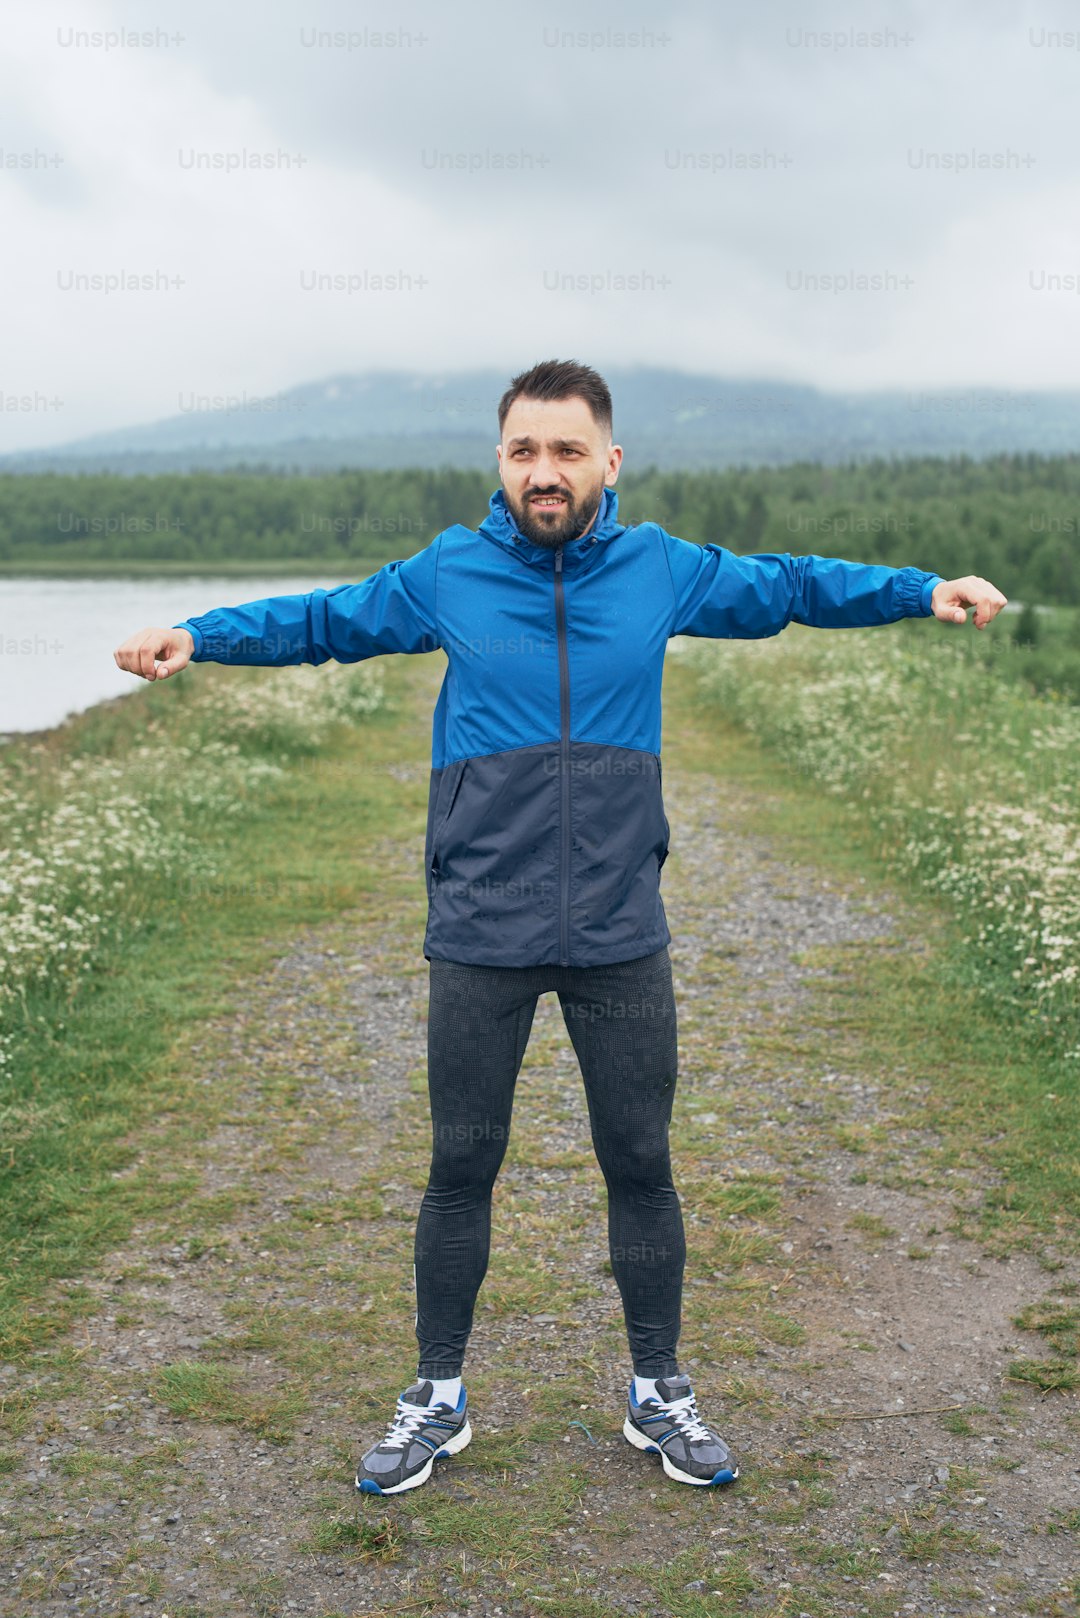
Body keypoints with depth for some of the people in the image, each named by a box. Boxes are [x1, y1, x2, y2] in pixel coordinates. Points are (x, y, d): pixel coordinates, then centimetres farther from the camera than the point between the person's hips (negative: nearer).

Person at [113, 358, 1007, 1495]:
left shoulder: (661, 570, 2)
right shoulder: (446, 574, -1)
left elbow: (790, 585, 14)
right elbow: (321, 619, 10)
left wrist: (927, 591, 11)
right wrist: (195, 638, -1)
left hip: (621, 939, 1)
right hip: (478, 942, -1)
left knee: (640, 1168, 11)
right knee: (460, 1173, 9)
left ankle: (658, 1394, 31)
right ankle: (437, 1401, 28)